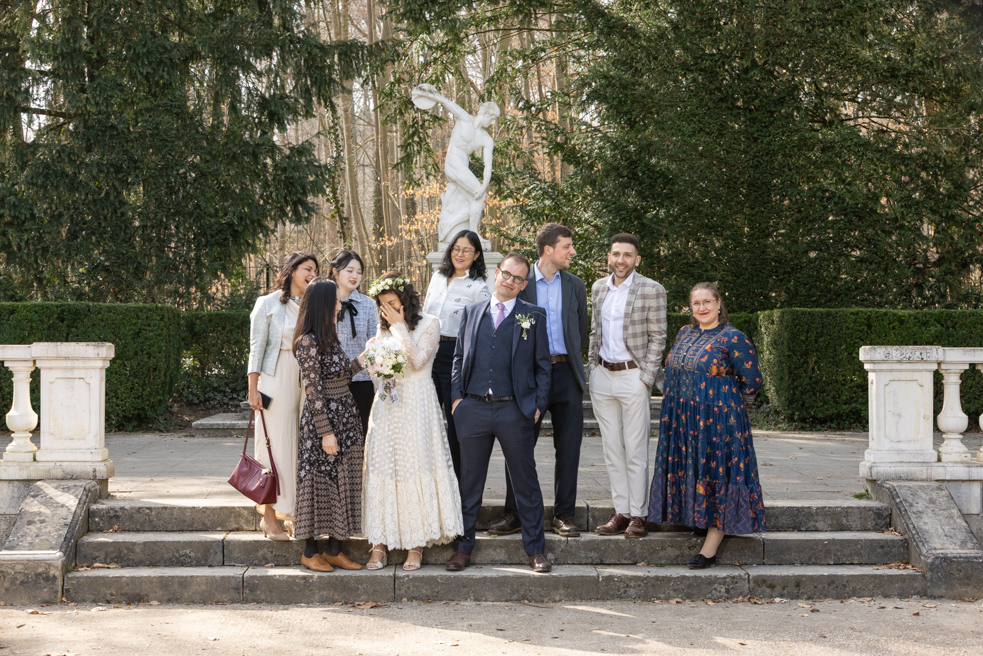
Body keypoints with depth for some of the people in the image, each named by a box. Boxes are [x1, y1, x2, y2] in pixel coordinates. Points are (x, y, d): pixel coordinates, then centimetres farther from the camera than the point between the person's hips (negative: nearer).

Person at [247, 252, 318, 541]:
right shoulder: (268, 304, 2)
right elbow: (257, 347, -1)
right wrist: (253, 389, -8)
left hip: (306, 381, 4)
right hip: (276, 379, -4)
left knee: (301, 445, 2)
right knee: (275, 445, -4)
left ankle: (291, 508, 10)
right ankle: (269, 515, 1)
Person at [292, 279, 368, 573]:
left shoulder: (329, 337, 13)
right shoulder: (308, 341, -14)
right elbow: (313, 389, -16)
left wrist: (363, 358, 14)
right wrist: (326, 431, -17)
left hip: (346, 417, 9)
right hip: (323, 418, -9)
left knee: (343, 483, 9)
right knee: (318, 482, 1)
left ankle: (334, 550, 17)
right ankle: (310, 552, 12)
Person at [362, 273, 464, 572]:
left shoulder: (429, 324, -1)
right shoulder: (384, 330, 16)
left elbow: (418, 361, -13)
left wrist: (400, 328, -9)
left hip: (416, 404, -5)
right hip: (386, 404, 5)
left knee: (416, 468, -5)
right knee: (381, 470, -2)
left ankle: (416, 544, 2)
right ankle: (379, 544, 1)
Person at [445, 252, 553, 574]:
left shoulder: (533, 317, 6)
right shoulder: (471, 312, 12)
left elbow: (542, 366, 6)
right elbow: (459, 357, 14)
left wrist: (538, 405, -3)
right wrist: (457, 396, 3)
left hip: (515, 411, -2)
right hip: (473, 409, 2)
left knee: (526, 483, 4)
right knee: (469, 483, 9)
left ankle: (536, 550, 13)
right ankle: (463, 547, 18)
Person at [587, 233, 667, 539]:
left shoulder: (651, 290, -5)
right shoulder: (598, 288, 12)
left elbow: (657, 338, -5)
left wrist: (646, 377, -11)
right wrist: (591, 367, 12)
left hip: (633, 376, -5)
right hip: (602, 376, 5)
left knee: (635, 451, -3)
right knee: (612, 449, 7)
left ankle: (638, 516, 3)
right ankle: (620, 512, 13)